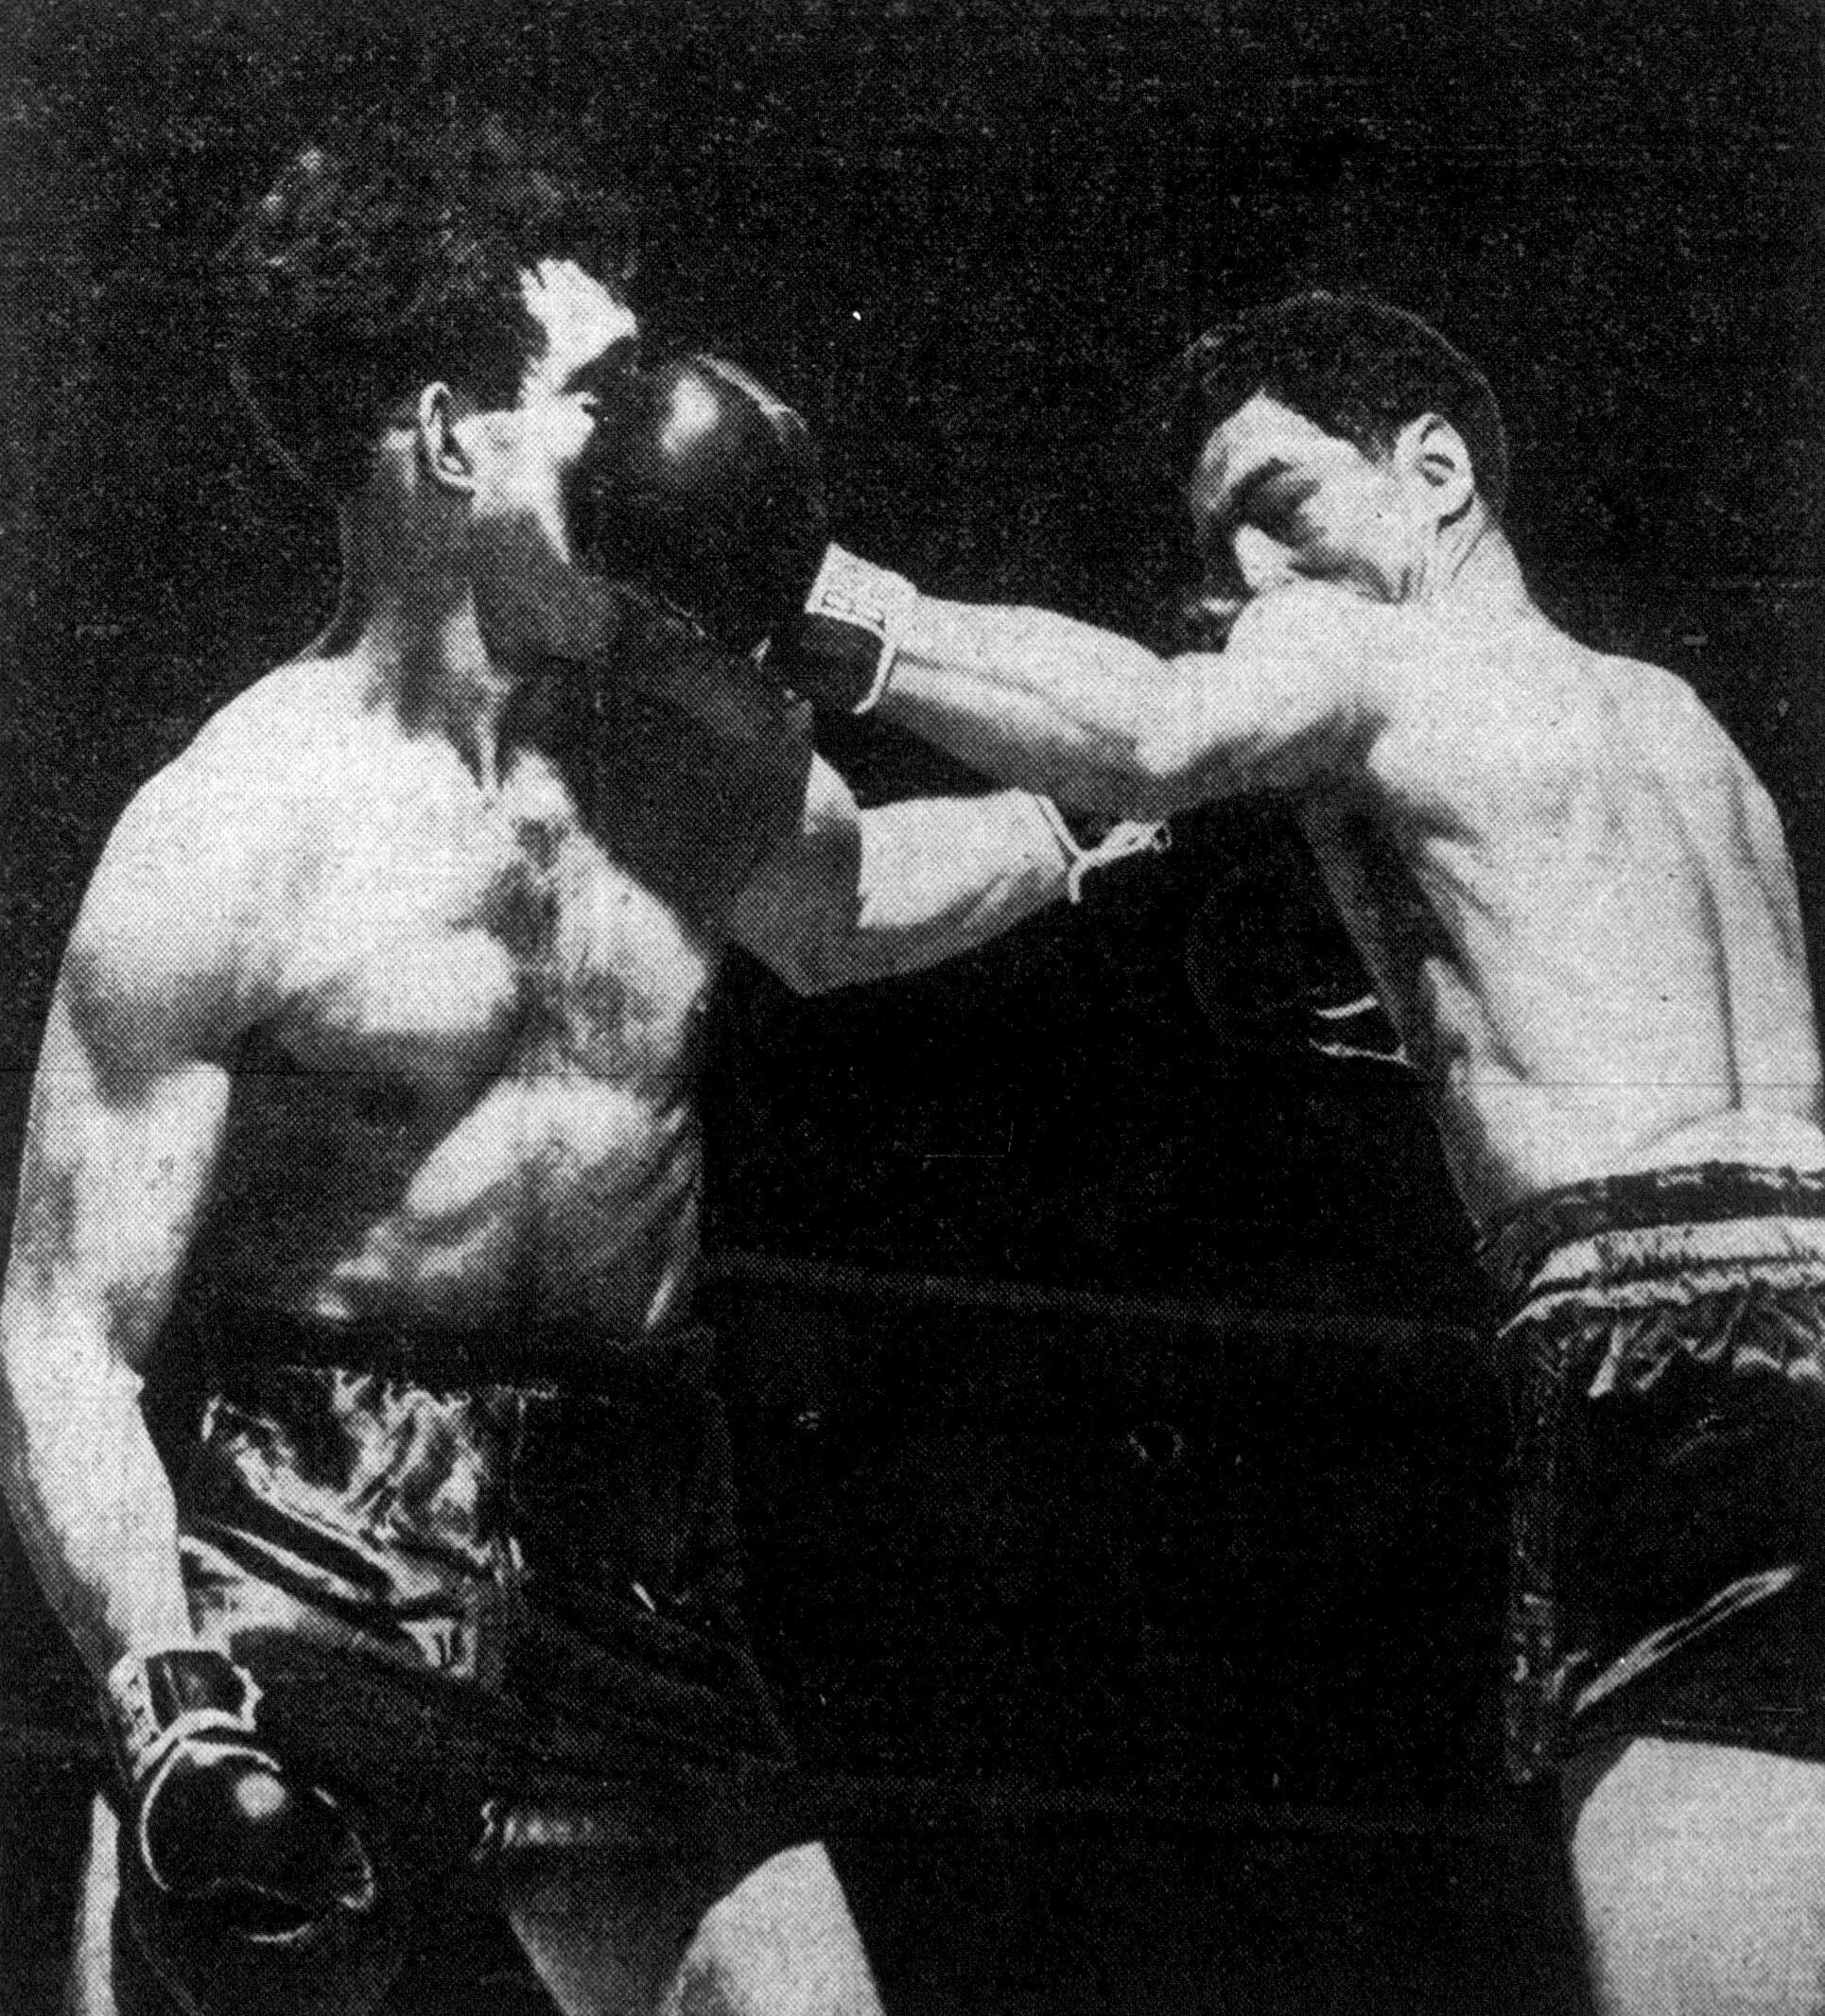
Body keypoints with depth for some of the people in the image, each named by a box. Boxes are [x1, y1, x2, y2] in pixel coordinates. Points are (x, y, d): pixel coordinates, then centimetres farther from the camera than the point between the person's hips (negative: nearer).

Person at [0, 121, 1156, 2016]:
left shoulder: (694, 731, 4)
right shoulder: (229, 834, -13)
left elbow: (836, 908, 29)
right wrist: (168, 1696, -23)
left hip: (624, 1567, 5)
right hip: (295, 1562, -4)